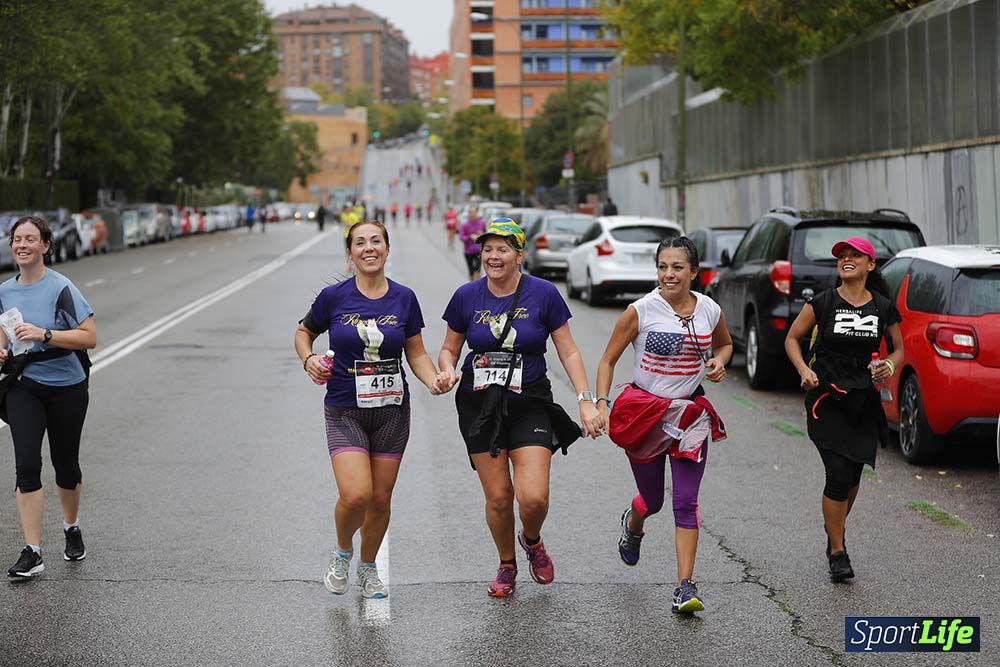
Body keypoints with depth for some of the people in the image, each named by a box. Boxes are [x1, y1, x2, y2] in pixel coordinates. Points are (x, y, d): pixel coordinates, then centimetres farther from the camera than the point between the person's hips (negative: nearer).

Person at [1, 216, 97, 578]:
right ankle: (32, 552, -10)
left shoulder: (61, 288, -13)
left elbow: (89, 337, -18)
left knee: (65, 465, 10)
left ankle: (71, 527, 39)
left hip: (66, 388, -3)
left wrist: (44, 335, -27)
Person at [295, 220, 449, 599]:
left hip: (391, 411, 2)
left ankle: (368, 568, 33)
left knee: (381, 499, 8)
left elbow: (416, 353, 9)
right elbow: (304, 333, 10)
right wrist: (309, 360, -10)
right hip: (344, 412, -2)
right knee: (355, 495, -18)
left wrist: (433, 380, -9)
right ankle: (342, 552, 14)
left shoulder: (403, 298, 0)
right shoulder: (334, 296, -6)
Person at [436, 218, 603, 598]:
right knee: (498, 497, 2)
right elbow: (449, 349, 11)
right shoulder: (466, 296, 0)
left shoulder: (543, 294, -5)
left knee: (534, 497, -13)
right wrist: (447, 372, -11)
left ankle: (532, 541, 23)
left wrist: (586, 401, -8)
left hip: (530, 406, -2)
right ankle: (506, 566, 29)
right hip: (479, 407, 2)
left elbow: (568, 352, 0)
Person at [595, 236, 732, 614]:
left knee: (686, 503, -7)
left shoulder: (710, 311, -1)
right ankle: (633, 525, 51)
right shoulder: (640, 311, -11)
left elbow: (725, 343, 21)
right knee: (652, 500, 13)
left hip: (690, 413, 1)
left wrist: (719, 362, -1)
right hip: (643, 412, -1)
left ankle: (685, 587, -5)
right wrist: (601, 403, -15)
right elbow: (608, 361, -3)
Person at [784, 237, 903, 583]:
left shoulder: (884, 308, 3)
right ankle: (837, 553, -1)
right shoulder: (823, 303, -4)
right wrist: (804, 369, -12)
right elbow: (792, 338, 5)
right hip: (826, 397, -3)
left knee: (854, 474, 11)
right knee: (839, 474, -12)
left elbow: (898, 349, 16)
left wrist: (889, 365, -7)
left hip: (864, 399, 3)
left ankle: (834, 528, 40)